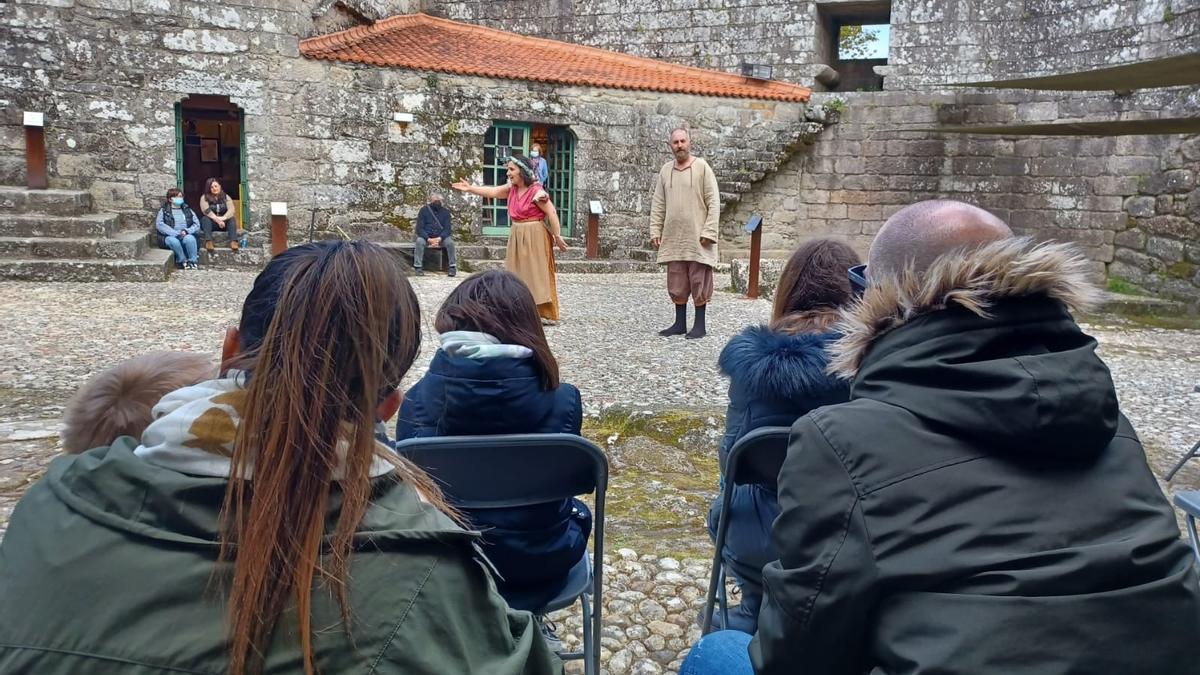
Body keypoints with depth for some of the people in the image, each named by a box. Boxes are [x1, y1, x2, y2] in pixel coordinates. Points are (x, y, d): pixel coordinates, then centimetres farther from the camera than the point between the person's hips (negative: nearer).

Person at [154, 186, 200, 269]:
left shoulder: (188, 210, 20)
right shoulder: (164, 210, 11)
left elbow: (197, 224, 9)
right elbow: (159, 225, -4)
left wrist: (186, 231, -12)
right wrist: (176, 233, -16)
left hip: (186, 236, 1)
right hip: (169, 236, -1)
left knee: (189, 239, -35)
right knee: (173, 241, -37)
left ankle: (193, 262, -28)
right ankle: (184, 262, -22)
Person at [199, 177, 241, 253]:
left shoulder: (226, 197, 6)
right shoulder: (204, 197, 0)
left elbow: (231, 209, -11)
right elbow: (206, 211, -16)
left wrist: (223, 218, -31)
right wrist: (217, 220, -30)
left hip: (223, 222, 2)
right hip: (210, 223, -2)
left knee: (232, 218, -25)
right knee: (206, 218, -32)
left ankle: (233, 241, -42)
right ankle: (208, 242, -47)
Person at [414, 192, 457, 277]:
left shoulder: (445, 211, 4)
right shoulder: (424, 210, 0)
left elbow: (447, 228, -1)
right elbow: (419, 228, -5)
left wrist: (439, 238, -21)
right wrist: (429, 239, -22)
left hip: (441, 237, 1)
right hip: (426, 236, -1)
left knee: (450, 242, -29)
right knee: (419, 241, -32)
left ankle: (453, 267, -21)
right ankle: (418, 268, -30)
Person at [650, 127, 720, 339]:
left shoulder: (702, 167, -2)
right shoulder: (665, 170, 11)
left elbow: (713, 202, -6)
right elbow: (658, 204, 13)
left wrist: (708, 232, -13)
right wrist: (655, 231, 5)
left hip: (697, 239, -4)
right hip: (673, 238, 4)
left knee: (699, 282, 2)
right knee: (676, 284, 9)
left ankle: (699, 326, 10)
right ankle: (680, 323, 19)